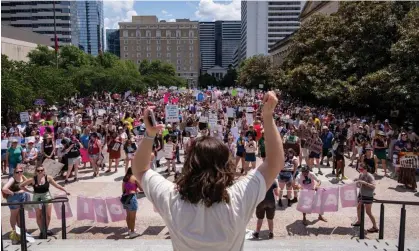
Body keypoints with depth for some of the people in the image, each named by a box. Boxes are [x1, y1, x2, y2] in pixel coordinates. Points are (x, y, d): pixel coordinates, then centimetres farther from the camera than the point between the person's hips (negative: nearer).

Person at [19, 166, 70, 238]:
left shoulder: (48, 178, -6)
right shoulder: (33, 179, -11)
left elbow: (56, 185, 5)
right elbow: (21, 186, -2)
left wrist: (65, 191, 7)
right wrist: (30, 191, -8)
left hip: (47, 196, 1)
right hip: (37, 197, -1)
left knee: (48, 216, 3)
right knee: (39, 216, 7)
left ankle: (46, 230, 26)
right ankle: (42, 231, 25)